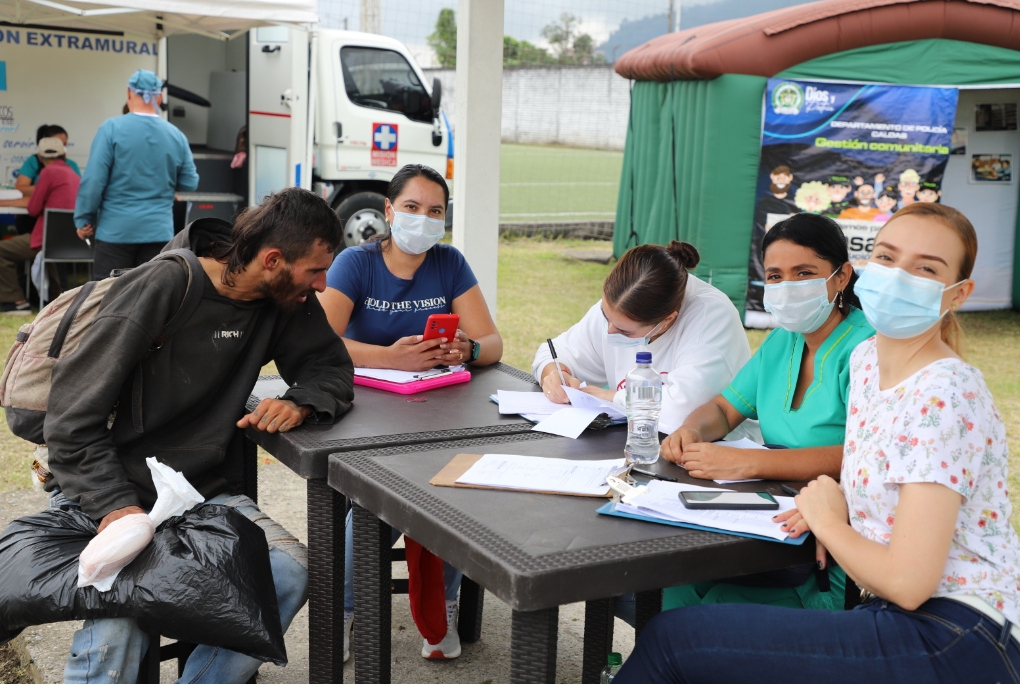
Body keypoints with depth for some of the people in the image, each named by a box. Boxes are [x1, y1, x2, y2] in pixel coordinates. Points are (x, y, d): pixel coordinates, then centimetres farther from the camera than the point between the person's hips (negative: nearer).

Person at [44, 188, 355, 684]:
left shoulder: (287, 300, 2)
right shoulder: (161, 288, -15)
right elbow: (72, 419, -14)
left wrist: (300, 403, -14)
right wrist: (116, 506, -27)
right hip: (103, 492, -5)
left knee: (290, 570, -24)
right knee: (119, 623, -33)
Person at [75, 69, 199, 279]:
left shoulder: (112, 128, -8)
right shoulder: (176, 135, 1)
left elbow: (94, 180, -11)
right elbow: (190, 184, 10)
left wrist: (84, 219, 0)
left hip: (116, 229, -2)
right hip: (158, 231, 3)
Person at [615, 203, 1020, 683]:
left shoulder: (944, 398, -19)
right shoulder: (866, 359, 8)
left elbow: (908, 582, -22)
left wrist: (829, 522, -6)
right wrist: (828, 511, 6)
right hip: (901, 618, 9)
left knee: (671, 638, -10)